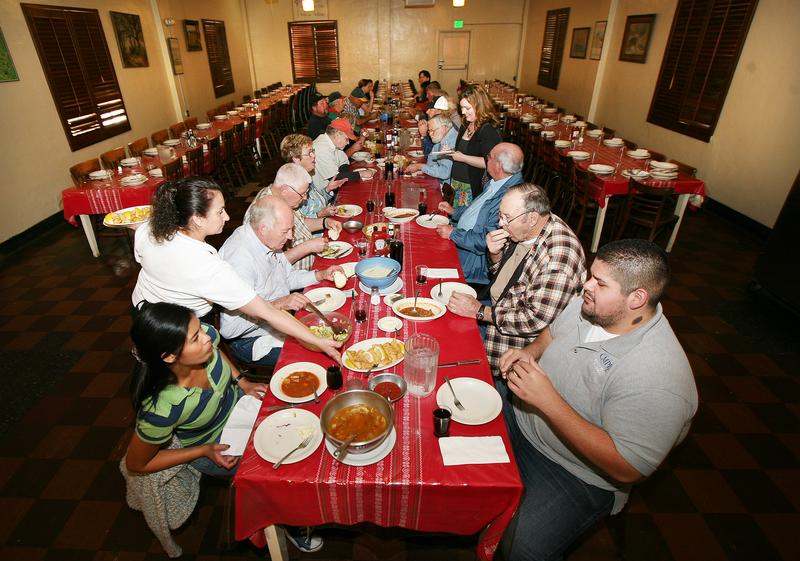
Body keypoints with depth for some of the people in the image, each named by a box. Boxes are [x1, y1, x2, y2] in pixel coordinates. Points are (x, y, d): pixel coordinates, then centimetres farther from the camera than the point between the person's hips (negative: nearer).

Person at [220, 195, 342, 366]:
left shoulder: (268, 240, -3)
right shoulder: (239, 259, -31)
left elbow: (287, 277, 16)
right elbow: (229, 328, -32)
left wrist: (321, 275, 1)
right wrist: (279, 304, -32)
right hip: (254, 341, -8)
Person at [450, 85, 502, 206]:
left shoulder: (488, 130, -15)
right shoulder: (466, 126, 13)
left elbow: (488, 163, -23)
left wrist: (462, 158, -20)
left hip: (473, 187, -8)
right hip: (457, 182, 8)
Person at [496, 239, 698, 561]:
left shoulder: (660, 379, -30)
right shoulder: (588, 305, -8)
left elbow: (627, 470, -29)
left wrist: (549, 401, -34)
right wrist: (531, 352, -9)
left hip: (576, 475, -6)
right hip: (522, 419, 7)